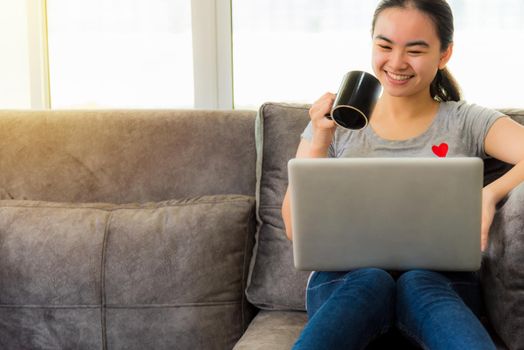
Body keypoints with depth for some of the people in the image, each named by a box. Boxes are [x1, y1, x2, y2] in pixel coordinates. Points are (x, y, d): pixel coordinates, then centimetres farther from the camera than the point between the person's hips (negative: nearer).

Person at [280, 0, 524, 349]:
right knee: (370, 280, -33)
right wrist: (318, 144, -5)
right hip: (346, 279, 1)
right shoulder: (336, 124, 12)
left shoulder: (466, 122, 9)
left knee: (420, 282, -34)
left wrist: (489, 193, -26)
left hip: (441, 282, 0)